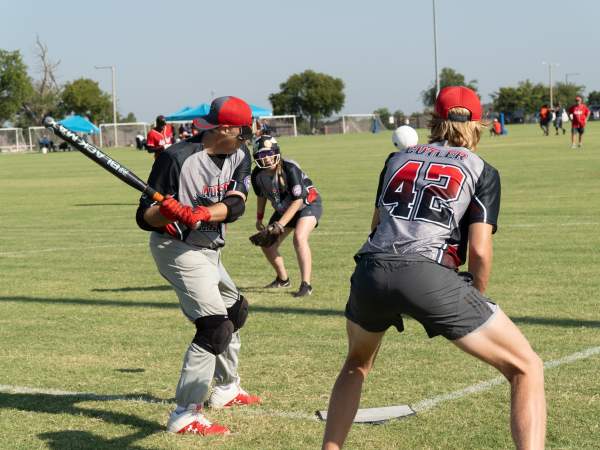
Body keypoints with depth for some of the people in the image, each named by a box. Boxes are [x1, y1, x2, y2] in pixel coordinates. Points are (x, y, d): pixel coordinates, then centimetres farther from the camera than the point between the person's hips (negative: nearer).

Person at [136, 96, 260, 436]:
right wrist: (168, 212, -41)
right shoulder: (177, 159, -22)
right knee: (216, 325, -20)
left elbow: (236, 204, -17)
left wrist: (201, 214, -35)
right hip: (177, 248, -9)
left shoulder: (240, 156, -2)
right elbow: (145, 218, -19)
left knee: (235, 312, 24)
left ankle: (226, 389, 44)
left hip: (209, 251, 9)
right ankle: (186, 415, -21)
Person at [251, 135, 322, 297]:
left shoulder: (290, 169, -32)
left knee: (299, 237, -31)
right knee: (267, 244, 6)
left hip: (308, 204, -7)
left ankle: (306, 284, -29)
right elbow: (261, 196, 8)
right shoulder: (258, 174, -15)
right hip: (283, 209, 7)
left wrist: (280, 224, -30)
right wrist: (259, 218, 11)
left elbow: (298, 200, -29)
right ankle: (282, 279, 31)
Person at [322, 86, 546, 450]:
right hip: (428, 274, -4)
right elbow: (479, 250, 3)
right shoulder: (482, 171, 14)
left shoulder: (398, 159, 25)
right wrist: (477, 301, 20)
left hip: (371, 270, 4)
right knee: (526, 369, 6)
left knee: (357, 363, 35)